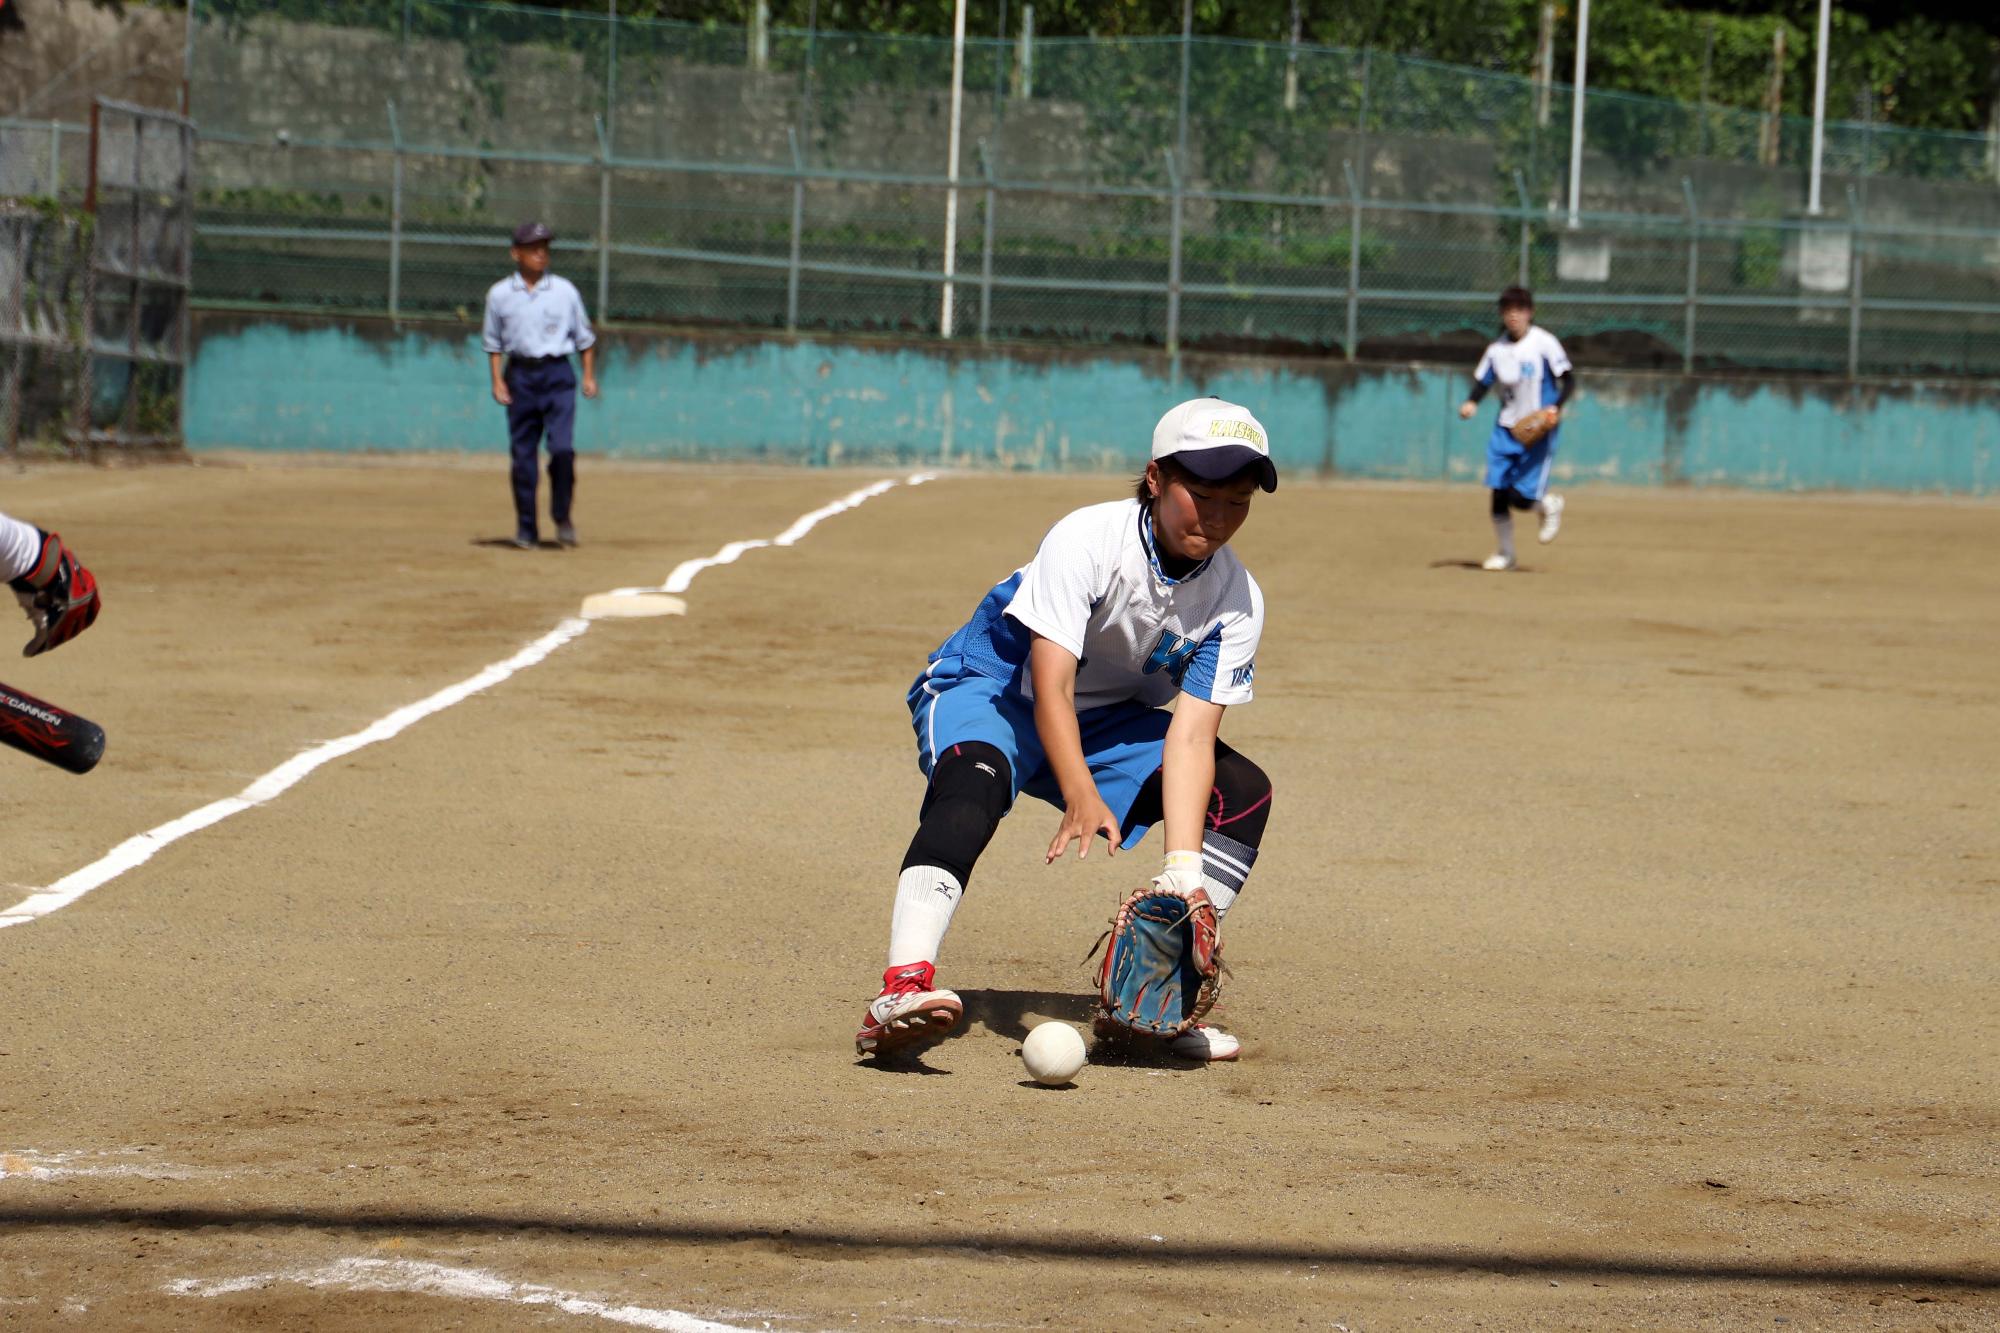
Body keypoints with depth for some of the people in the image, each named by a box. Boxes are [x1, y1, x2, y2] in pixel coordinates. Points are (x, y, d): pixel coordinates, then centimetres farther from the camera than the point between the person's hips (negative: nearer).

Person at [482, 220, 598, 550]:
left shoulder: (565, 291, 4)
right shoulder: (499, 294, 4)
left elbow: (584, 337, 11)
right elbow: (493, 342, 10)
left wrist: (589, 376, 6)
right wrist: (497, 381, 2)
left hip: (557, 375, -1)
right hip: (520, 375, 1)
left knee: (562, 448, -14)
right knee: (522, 454, 2)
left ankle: (562, 517, 4)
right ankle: (526, 529, 10)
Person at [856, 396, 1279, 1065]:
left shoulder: (1237, 600, -12)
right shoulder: (1088, 540, -27)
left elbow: (1189, 735, -19)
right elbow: (1050, 688, -33)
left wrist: (1183, 871, -32)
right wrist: (1081, 798, -49)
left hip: (1106, 721, 6)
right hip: (986, 688, -6)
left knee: (1242, 789, -11)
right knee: (974, 783, -37)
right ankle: (903, 990, -53)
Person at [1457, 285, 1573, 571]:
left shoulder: (1544, 342, -10)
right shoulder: (1497, 348, 4)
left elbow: (1568, 379, -9)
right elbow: (1483, 381, 9)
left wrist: (1556, 407, -25)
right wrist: (1471, 402, -12)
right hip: (1505, 429, 5)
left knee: (1521, 498, -10)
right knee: (1499, 493, 0)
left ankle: (1549, 505, 25)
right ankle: (1503, 553, 16)